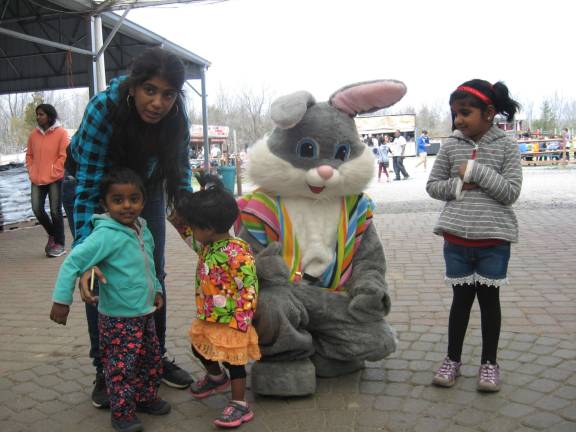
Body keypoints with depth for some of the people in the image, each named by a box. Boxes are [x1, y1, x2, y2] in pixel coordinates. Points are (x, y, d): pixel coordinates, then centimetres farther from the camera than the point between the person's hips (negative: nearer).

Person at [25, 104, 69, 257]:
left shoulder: (61, 133, -7)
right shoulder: (34, 134, 8)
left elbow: (64, 156, -9)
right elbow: (29, 155, 16)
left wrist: (52, 173, -11)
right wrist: (31, 172, 4)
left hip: (55, 180, -5)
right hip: (37, 181, 5)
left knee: (55, 211, 0)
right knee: (37, 209, 1)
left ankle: (60, 243, 12)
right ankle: (52, 233, 26)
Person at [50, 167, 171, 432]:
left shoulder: (143, 229, 2)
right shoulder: (106, 235, -23)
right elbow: (72, 263, -23)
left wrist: (156, 289, 16)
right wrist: (61, 300, -23)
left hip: (145, 312, 8)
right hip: (118, 318, -8)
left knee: (151, 359, 20)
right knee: (121, 367, 4)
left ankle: (146, 398, 39)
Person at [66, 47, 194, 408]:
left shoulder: (176, 115, -25)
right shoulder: (103, 108, -35)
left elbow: (181, 165, -4)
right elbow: (87, 188, -36)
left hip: (146, 183, 3)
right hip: (99, 184, -3)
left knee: (154, 273, 3)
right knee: (101, 276, -6)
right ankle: (104, 370, 10)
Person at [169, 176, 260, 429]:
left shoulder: (238, 253, -27)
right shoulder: (206, 244, 0)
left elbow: (248, 290, -24)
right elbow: (187, 233, 19)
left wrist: (241, 323, -22)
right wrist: (178, 219, 1)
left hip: (230, 320, -9)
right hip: (207, 317, 10)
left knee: (233, 360, 3)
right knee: (199, 347, 25)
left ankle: (240, 406, 19)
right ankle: (216, 378, 52)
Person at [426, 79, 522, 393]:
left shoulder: (506, 146, -5)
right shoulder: (451, 146, 1)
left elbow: (511, 192, -11)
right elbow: (432, 185, 5)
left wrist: (477, 171, -16)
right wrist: (458, 186, -12)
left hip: (494, 238, -1)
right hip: (456, 238, 2)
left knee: (489, 298, 10)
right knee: (461, 297, 11)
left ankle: (489, 362, 26)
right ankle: (453, 359, 25)